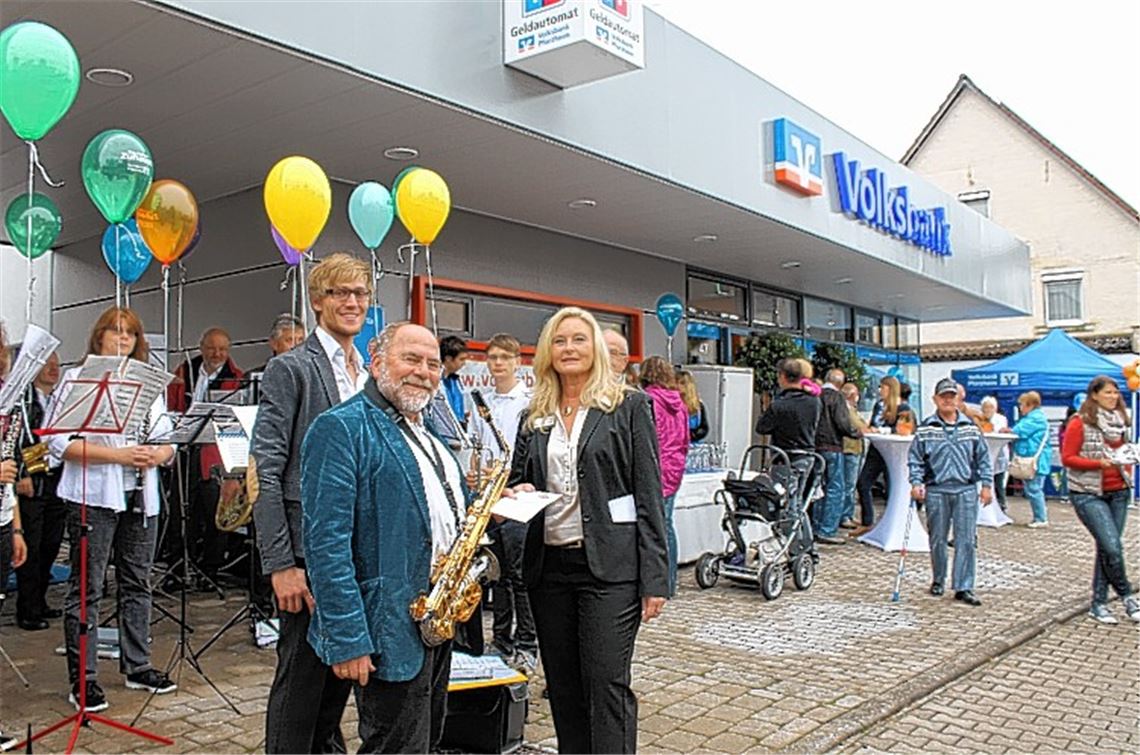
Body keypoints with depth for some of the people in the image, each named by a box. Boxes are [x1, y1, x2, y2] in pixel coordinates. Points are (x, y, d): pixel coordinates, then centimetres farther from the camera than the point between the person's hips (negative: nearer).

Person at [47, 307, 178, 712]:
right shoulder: (77, 378, 0)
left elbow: (168, 441, 16)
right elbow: (60, 442, -9)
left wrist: (157, 455, -8)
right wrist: (118, 455, -18)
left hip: (141, 497, 5)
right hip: (93, 496, -5)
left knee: (137, 584, 11)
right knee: (87, 588, -1)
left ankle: (137, 666, 22)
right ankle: (82, 678, 8)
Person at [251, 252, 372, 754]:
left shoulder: (370, 374, 13)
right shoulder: (290, 368, -8)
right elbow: (266, 472, -13)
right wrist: (280, 563, -18)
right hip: (310, 550, -6)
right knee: (301, 674, 3)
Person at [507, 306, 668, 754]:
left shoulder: (629, 406, -2)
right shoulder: (535, 418, 12)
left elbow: (649, 495, -5)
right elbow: (517, 480, 20)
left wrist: (654, 579, -10)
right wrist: (514, 495, -5)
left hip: (609, 567, -5)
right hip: (549, 566, 5)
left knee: (607, 684, -3)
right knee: (562, 685, 12)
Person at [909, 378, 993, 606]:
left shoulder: (971, 428, 7)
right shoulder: (925, 429, 2)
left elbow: (983, 458, 11)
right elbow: (915, 459, 3)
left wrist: (987, 485, 6)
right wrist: (916, 483, -8)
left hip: (966, 490, 1)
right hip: (936, 490, -1)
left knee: (967, 540, -2)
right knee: (937, 539, 8)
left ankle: (964, 588, 3)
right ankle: (938, 580, 26)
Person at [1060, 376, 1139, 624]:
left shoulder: (1119, 421, 11)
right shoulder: (1080, 424, -8)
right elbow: (1067, 458, -10)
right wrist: (1100, 463, -20)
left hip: (1118, 493, 6)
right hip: (1089, 494, -6)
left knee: (1107, 548, 7)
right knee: (1112, 547, -15)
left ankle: (1098, 604, 15)